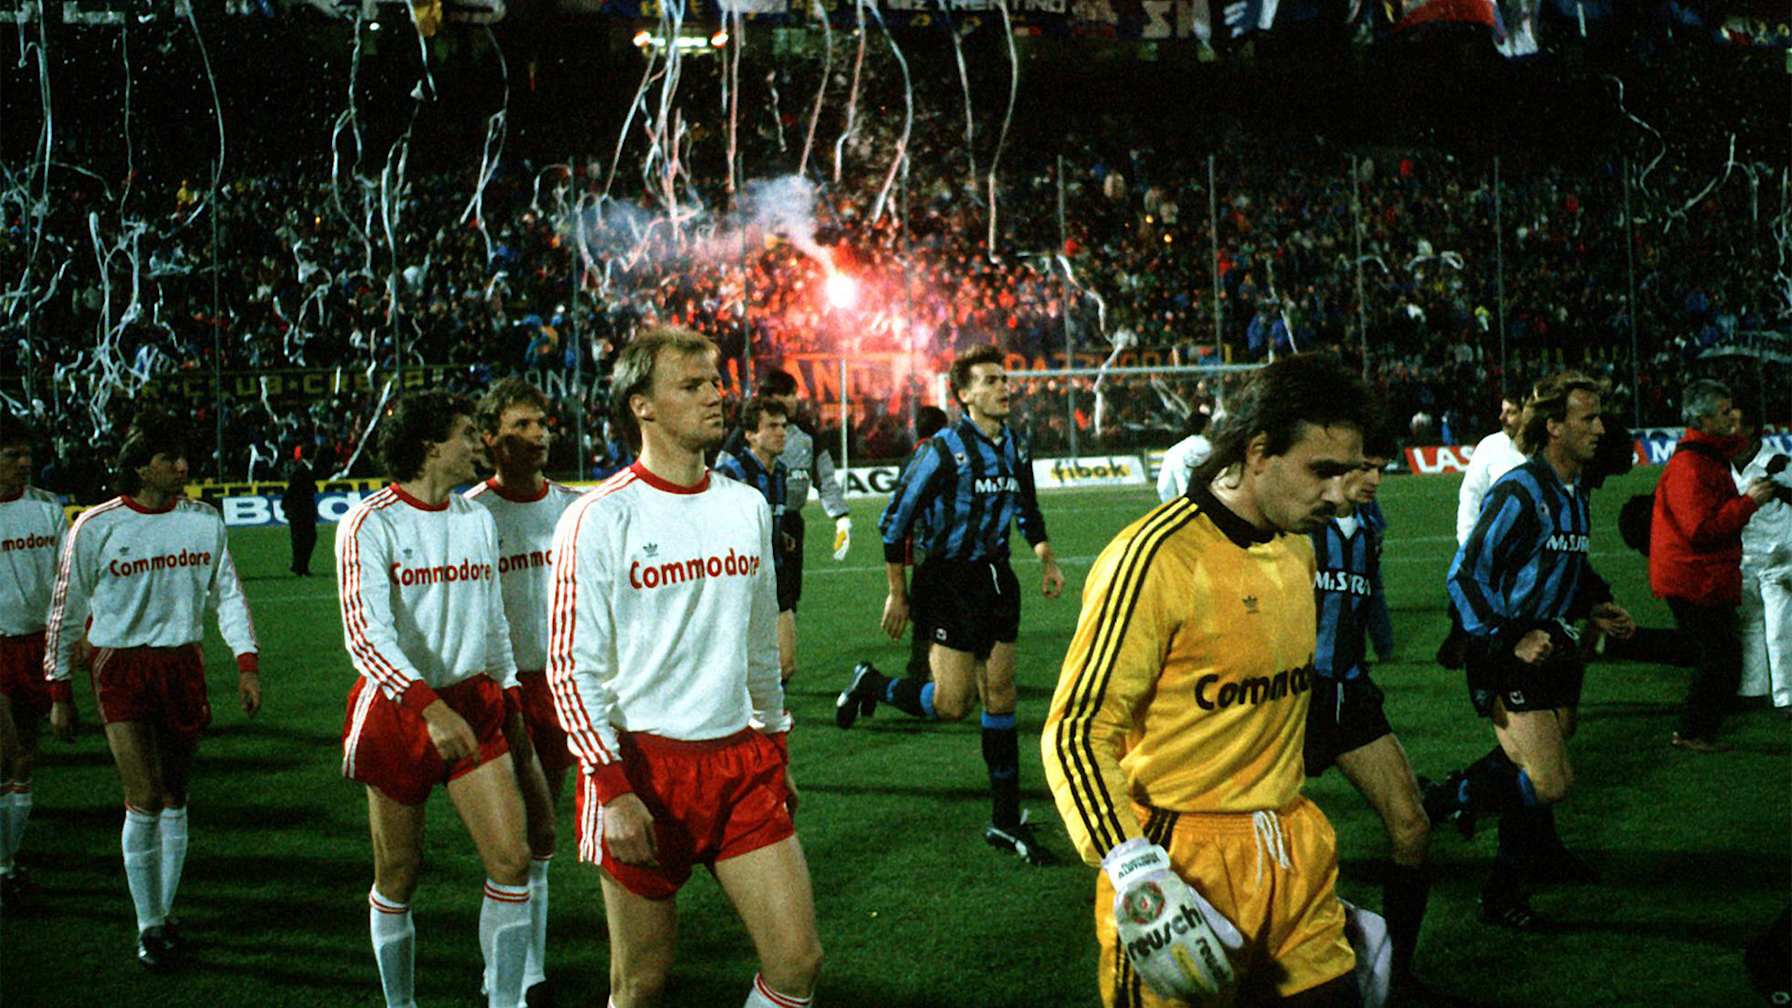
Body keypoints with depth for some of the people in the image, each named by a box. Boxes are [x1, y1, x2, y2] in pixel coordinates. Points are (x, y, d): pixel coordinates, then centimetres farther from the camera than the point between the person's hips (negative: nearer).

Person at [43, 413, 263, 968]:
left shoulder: (204, 520, 2)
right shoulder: (95, 527, -7)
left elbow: (227, 592, 10)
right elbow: (66, 610, 1)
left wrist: (247, 663, 0)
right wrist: (59, 690, 2)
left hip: (182, 665, 4)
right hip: (121, 668, -3)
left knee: (175, 801, 10)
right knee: (144, 803, -10)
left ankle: (165, 913, 24)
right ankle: (147, 926, 1)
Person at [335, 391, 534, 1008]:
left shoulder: (478, 518, 9)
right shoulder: (370, 524, -12)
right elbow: (365, 632, -23)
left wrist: (510, 704, 17)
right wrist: (430, 707, -34)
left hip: (472, 704, 5)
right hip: (397, 713, -5)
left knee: (511, 860, -7)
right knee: (398, 875, 5)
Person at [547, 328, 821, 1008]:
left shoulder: (747, 507, 10)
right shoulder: (602, 519, -8)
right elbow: (571, 667, -10)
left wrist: (776, 756, 22)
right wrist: (612, 789, -17)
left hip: (742, 763, 5)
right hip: (644, 766, -5)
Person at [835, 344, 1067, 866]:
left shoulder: (1016, 447, 7)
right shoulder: (944, 449, -14)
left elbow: (1028, 509, 25)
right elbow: (895, 519, -10)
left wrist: (1046, 559, 12)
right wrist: (897, 594, -8)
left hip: (996, 578, 7)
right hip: (948, 582, -6)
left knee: (1000, 695, 7)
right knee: (951, 702, -11)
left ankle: (1006, 819, 13)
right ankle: (870, 685, 17)